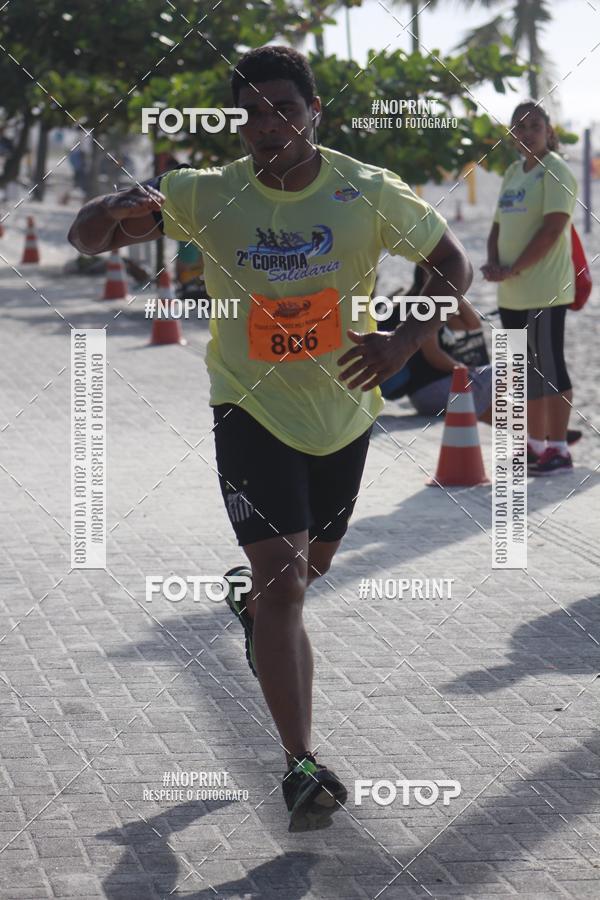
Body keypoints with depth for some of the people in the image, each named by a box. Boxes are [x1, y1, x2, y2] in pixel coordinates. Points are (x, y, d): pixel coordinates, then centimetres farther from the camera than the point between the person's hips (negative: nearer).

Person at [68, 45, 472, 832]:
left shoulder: (370, 193, -12)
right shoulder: (209, 196, -13)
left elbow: (453, 265, -1)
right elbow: (86, 238, -13)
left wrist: (405, 340, -19)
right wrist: (120, 210, -38)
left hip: (343, 407, 3)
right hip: (252, 410, -3)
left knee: (313, 561, 23)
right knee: (282, 579, -15)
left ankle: (251, 601, 60)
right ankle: (301, 766, -12)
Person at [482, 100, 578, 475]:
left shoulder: (555, 171, -8)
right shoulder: (513, 173, 16)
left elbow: (552, 229, -17)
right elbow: (499, 225, 18)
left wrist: (513, 269, -17)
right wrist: (494, 264, -1)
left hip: (544, 289, -8)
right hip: (512, 293, 8)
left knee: (549, 368, -6)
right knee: (526, 370, 13)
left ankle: (558, 450, -3)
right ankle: (536, 445, 21)